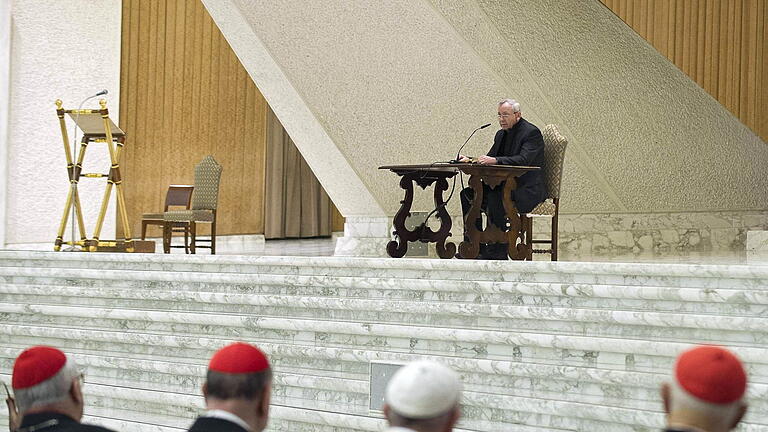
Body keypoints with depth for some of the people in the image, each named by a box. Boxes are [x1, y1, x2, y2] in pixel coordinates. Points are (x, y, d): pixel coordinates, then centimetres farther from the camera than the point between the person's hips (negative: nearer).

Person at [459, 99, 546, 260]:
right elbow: (489, 159, 14)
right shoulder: (501, 134, 15)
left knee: (495, 199, -34)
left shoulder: (532, 132, -12)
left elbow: (524, 160, -27)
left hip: (527, 190, -9)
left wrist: (495, 160, -38)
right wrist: (470, 160, -7)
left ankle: (497, 253, -26)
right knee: (468, 194, -4)